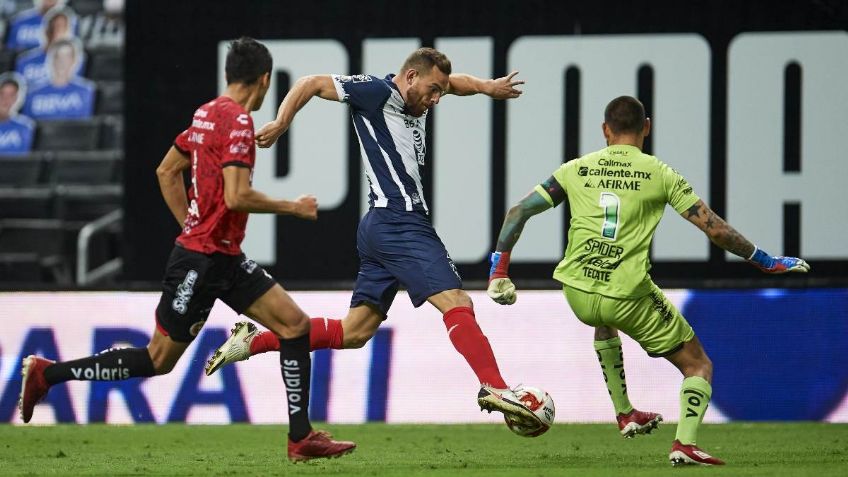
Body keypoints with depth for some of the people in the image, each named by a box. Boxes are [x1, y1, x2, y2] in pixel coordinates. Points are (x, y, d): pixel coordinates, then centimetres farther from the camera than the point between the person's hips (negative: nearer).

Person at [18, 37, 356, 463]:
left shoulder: (207, 114, 11)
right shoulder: (237, 120, -17)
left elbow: (167, 171, 20)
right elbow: (236, 196, -25)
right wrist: (292, 207, -12)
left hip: (225, 258, 10)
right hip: (200, 262, -10)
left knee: (295, 324, 1)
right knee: (159, 359, -1)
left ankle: (301, 438, 1)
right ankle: (46, 374, 8)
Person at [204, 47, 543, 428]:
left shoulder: (414, 103, 20)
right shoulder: (377, 92, -5)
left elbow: (453, 81, 37)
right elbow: (311, 84, -2)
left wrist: (486, 86, 17)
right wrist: (281, 123, -13)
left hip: (381, 226, 10)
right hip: (400, 222, -10)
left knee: (353, 332, 10)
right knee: (457, 303, -17)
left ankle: (253, 342, 12)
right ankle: (494, 389, -27)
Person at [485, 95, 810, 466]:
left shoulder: (576, 170, 8)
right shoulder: (659, 174, 1)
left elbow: (518, 212, 7)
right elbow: (717, 230, -2)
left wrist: (498, 272, 15)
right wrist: (768, 262, 9)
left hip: (577, 292, 4)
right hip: (629, 296, -4)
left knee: (605, 322, 41)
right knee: (698, 366, 10)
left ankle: (624, 414, 37)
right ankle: (685, 443, -14)